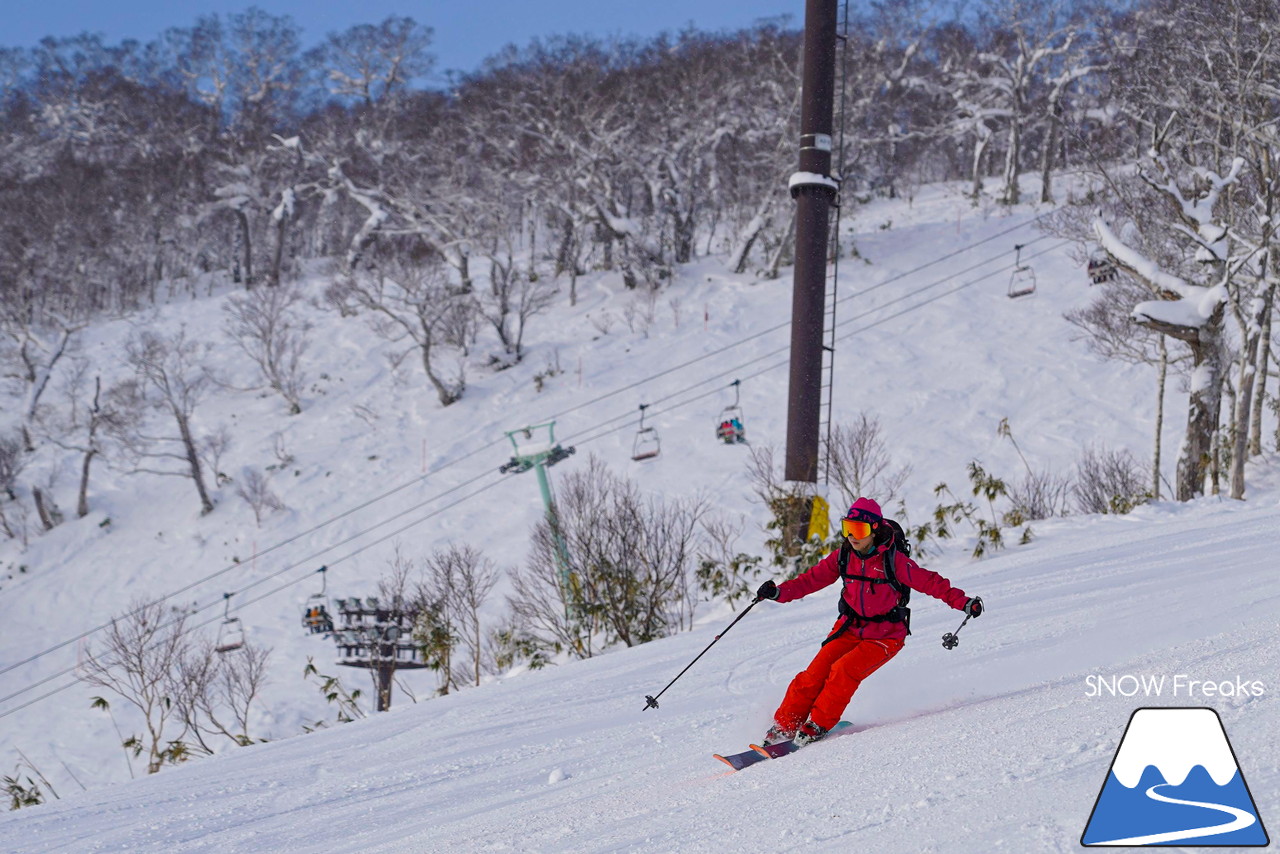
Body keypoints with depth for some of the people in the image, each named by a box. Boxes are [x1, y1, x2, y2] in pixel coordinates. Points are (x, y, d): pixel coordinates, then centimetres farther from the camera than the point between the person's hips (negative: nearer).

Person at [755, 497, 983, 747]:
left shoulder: (893, 560, -16)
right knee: (816, 674, -11)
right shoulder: (843, 557, -3)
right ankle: (785, 726, 0)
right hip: (850, 628, 4)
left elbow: (929, 582, -14)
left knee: (844, 670, -24)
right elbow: (811, 580, -1)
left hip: (885, 636, -4)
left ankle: (818, 725, -10)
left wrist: (964, 603, -21)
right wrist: (779, 592, -15)